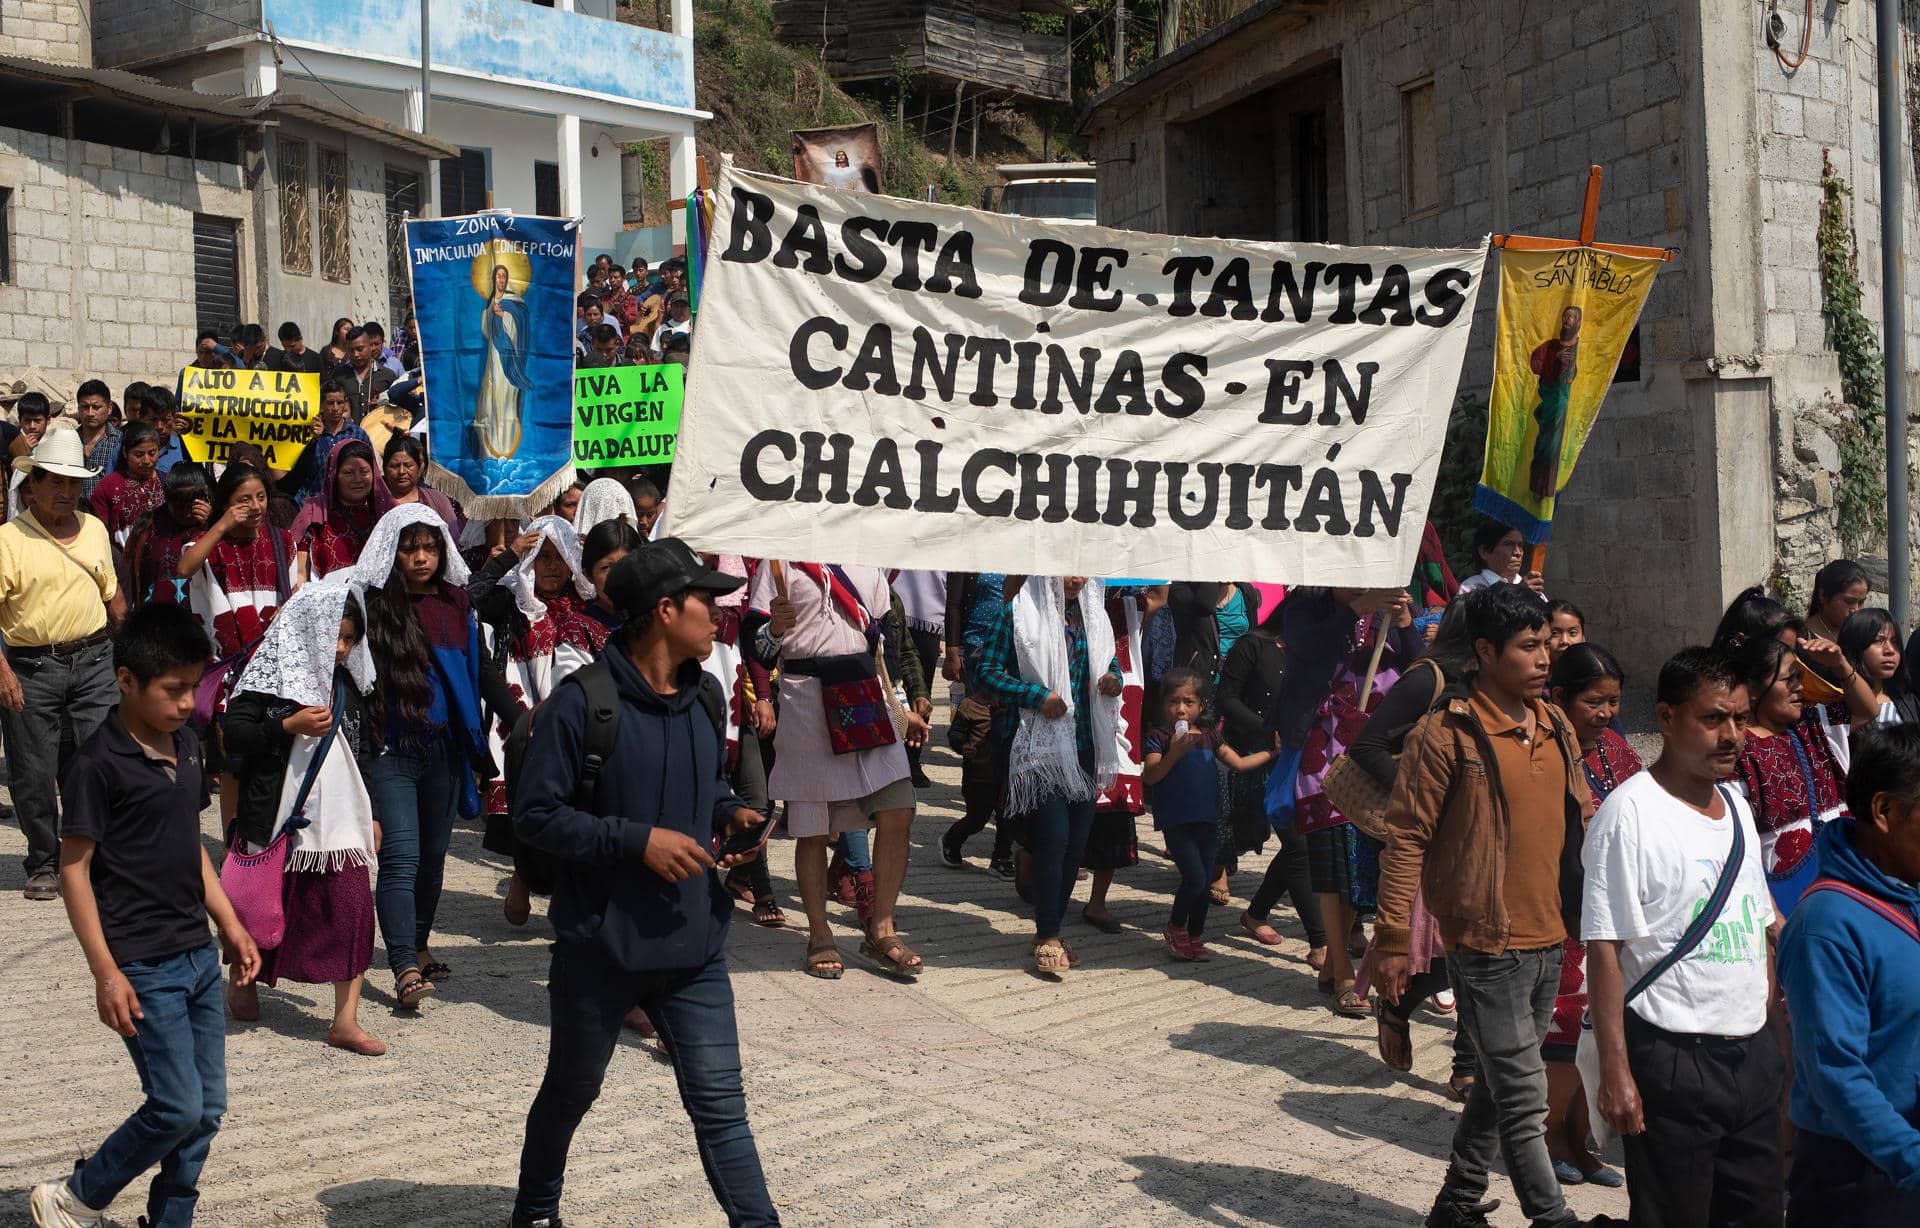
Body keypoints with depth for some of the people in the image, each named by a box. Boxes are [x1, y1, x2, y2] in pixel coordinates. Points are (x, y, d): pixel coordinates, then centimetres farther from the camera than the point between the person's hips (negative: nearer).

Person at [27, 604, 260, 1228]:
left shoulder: (186, 744, 8)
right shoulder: (98, 763, -15)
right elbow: (73, 868, -13)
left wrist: (230, 924, 16)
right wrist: (105, 972, -16)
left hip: (198, 955, 8)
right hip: (143, 967, -7)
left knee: (208, 1107, 9)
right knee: (178, 1108, -6)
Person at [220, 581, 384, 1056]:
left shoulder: (347, 684, 11)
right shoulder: (270, 675, -7)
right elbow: (233, 732, -14)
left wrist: (370, 815, 19)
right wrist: (290, 726, -23)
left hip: (341, 820, 4)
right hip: (278, 819, -4)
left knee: (353, 909, -7)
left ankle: (345, 1020, -3)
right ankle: (243, 980, 40)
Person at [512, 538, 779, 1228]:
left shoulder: (703, 699, 6)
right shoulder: (582, 703, -16)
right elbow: (536, 814, -16)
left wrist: (731, 814, -1)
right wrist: (638, 840, -22)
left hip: (693, 947, 4)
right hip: (601, 948, -4)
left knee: (720, 1104, -1)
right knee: (571, 1093, 18)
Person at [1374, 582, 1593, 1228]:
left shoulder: (1554, 724, 9)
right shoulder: (1446, 732, -12)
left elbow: (1582, 817, 19)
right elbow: (1406, 838, -11)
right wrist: (1392, 940, -12)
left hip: (1549, 938, 7)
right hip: (1486, 947, -7)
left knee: (1500, 1084, 17)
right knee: (1524, 1098, -3)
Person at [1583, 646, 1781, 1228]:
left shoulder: (1737, 807, 11)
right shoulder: (1630, 811, -13)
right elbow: (1604, 949, -16)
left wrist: (1769, 1035, 16)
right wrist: (1616, 1071, -18)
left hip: (1752, 1054, 7)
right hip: (1673, 1064, -7)